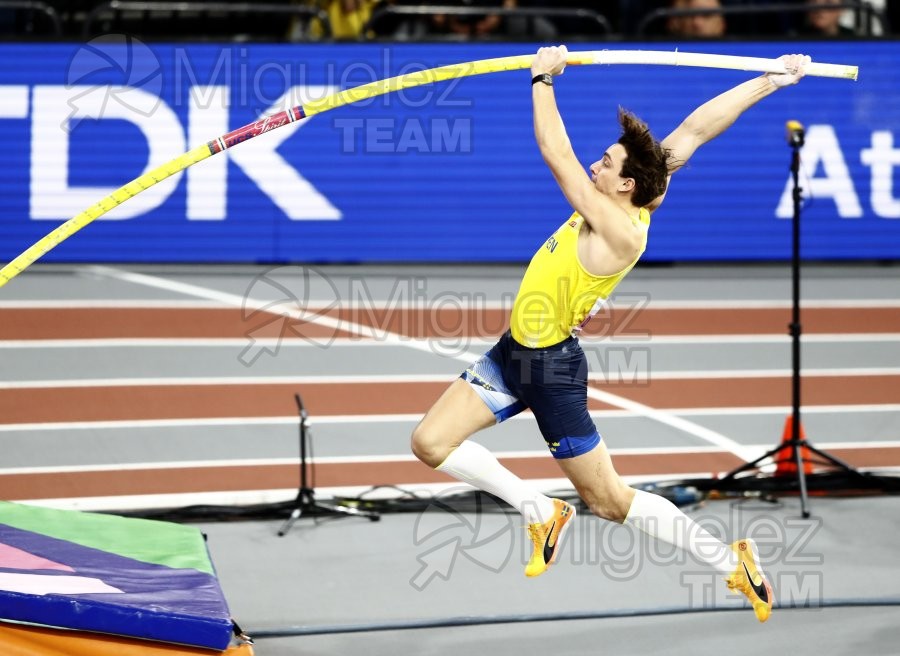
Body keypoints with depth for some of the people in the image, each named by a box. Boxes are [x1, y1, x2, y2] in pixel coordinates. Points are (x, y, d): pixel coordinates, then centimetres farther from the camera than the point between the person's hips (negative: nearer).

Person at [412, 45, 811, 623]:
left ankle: (733, 561, 15)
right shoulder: (628, 205, -3)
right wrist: (768, 82, 0)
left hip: (551, 368, -9)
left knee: (611, 501, 1)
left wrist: (542, 78, -17)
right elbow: (693, 132, -3)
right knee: (430, 444, 4)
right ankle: (542, 512, 17)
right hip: (514, 352, 9)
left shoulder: (619, 228, -26)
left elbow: (555, 152, -28)